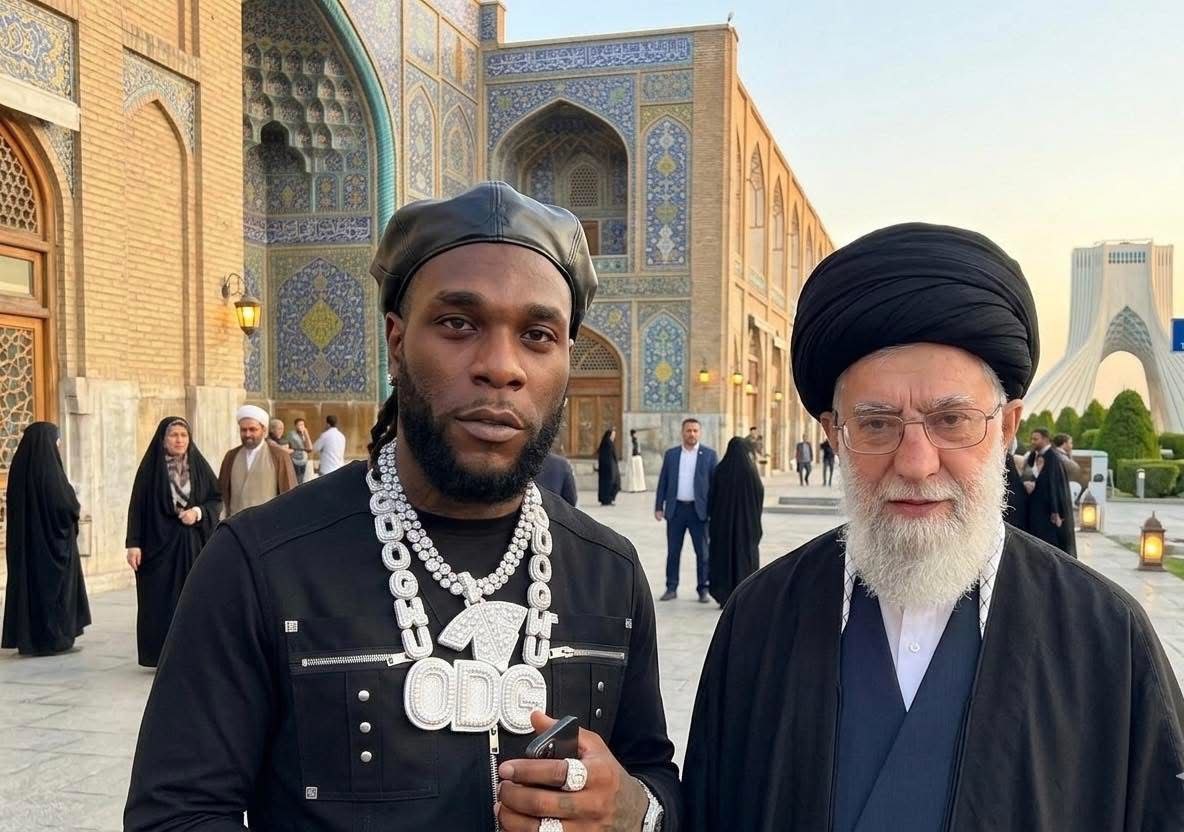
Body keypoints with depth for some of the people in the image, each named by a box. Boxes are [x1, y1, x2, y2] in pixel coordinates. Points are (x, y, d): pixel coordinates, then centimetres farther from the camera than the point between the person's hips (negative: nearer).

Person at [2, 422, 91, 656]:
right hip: (51, 536, -6)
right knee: (54, 584, 4)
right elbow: (67, 505, -19)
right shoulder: (49, 468, -18)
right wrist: (76, 507, 5)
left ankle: (26, 637, 16)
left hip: (23, 538, 6)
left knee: (27, 582, 12)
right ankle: (54, 638, 9)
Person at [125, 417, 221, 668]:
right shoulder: (150, 467, -2)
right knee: (161, 601, -1)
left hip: (193, 544, 2)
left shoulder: (199, 466, 5)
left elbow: (217, 499, 8)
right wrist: (133, 544, -8)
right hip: (159, 543, -2)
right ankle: (163, 656, 7)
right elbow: (137, 506, -3)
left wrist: (199, 511, -12)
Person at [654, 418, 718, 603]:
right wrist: (659, 506, 2)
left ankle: (703, 589, 12)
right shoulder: (671, 454, 7)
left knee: (702, 552, 3)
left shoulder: (709, 455, 2)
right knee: (673, 551, 7)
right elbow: (663, 482, 7)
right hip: (675, 509, 2)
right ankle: (671, 588, 15)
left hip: (698, 510, -2)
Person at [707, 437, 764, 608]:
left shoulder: (721, 470, -6)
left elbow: (712, 497, -2)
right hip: (747, 520, -1)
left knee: (723, 554, 9)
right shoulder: (750, 470, -9)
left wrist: (711, 517, 10)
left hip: (723, 520, 1)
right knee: (746, 554, 8)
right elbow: (760, 494, -3)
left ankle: (724, 596, 8)